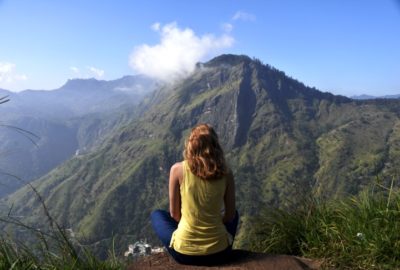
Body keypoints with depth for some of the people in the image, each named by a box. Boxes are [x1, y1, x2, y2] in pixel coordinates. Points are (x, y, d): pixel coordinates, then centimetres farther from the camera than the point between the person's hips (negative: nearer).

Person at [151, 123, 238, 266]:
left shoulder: (177, 169, -11)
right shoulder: (226, 173, -7)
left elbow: (174, 213, -2)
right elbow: (230, 215, 2)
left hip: (184, 252, -1)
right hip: (218, 252, 1)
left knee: (156, 214, 27)